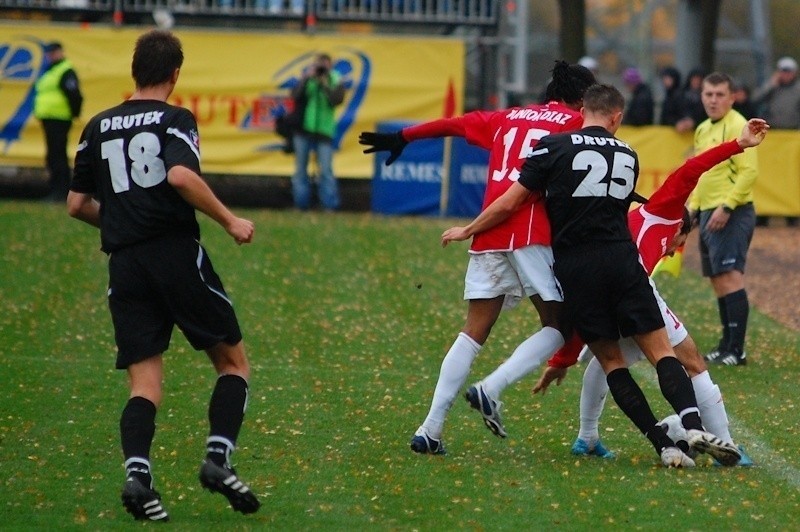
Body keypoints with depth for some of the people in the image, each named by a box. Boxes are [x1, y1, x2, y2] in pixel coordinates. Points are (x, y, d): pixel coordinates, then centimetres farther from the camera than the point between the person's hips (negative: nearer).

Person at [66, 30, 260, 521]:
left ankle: (137, 472, -20)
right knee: (234, 361, 10)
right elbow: (181, 176, -21)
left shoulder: (99, 126, 14)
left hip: (124, 263, 4)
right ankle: (218, 457, -9)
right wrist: (230, 221, -11)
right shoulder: (175, 119, -2)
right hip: (177, 254, -4)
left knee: (145, 383, 3)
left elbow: (77, 204, 16)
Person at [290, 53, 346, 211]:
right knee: (300, 169, 5)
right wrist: (306, 79, -12)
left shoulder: (335, 82, 4)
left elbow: (336, 100, -12)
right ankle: (301, 205, 11)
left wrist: (325, 84, -13)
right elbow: (295, 96, -8)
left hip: (324, 132, -2)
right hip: (303, 130, 2)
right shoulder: (306, 80, 8)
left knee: (326, 171, -9)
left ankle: (330, 206, -8)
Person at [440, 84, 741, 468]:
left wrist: (467, 231, 16)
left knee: (611, 360, 6)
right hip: (621, 259, 1)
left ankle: (663, 445, -3)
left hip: (574, 268, -1)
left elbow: (508, 204, 1)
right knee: (660, 350, 1)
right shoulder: (628, 156, 13)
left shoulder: (553, 148, 1)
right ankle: (692, 425, -22)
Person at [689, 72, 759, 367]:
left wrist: (726, 207, -22)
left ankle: (736, 350, -16)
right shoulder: (703, 130, 17)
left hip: (731, 215, -10)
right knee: (717, 280, 12)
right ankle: (727, 344, 19)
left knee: (729, 277, -14)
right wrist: (692, 207, 18)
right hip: (709, 214, 10)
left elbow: (749, 171, -18)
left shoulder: (737, 127, -11)